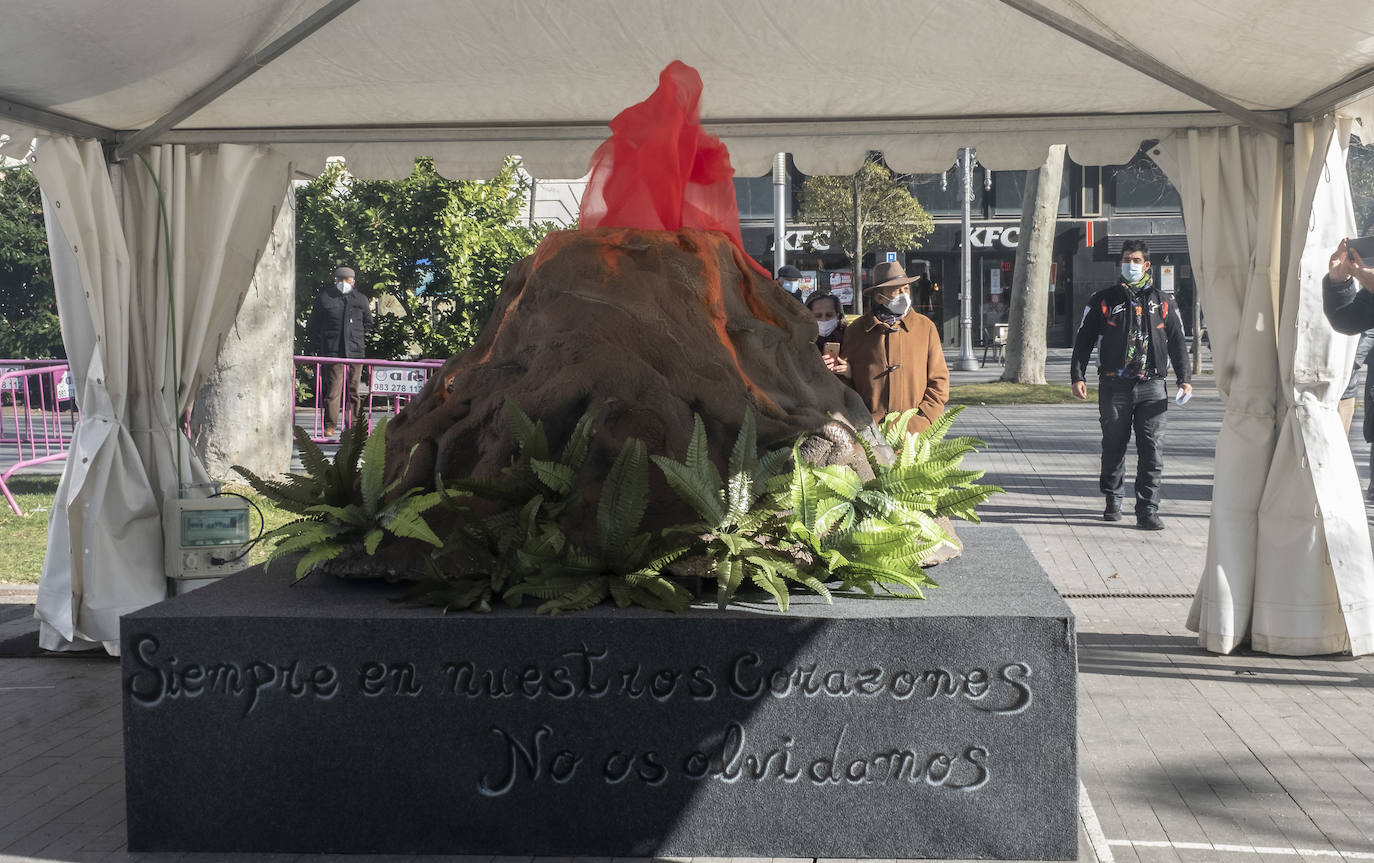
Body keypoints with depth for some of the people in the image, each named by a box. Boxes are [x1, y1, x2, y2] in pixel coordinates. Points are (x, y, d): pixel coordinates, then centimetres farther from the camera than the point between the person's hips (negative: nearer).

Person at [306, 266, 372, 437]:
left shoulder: (360, 300, 10)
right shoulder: (324, 297, 5)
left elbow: (368, 322, 26)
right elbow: (313, 325, 11)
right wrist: (316, 347, 6)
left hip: (355, 351, 2)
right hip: (332, 351, -2)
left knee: (353, 390, 6)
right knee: (332, 388, -8)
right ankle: (330, 426, -5)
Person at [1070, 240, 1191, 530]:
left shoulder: (1162, 302, 12)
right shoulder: (1104, 300, 8)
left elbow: (1177, 342, 15)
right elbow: (1084, 339, 7)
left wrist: (1184, 379, 6)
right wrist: (1078, 376, -2)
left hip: (1152, 387, 1)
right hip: (1114, 386, 0)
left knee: (1152, 450, -6)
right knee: (1113, 447, 6)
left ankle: (1147, 511, -4)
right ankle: (1113, 500, 25)